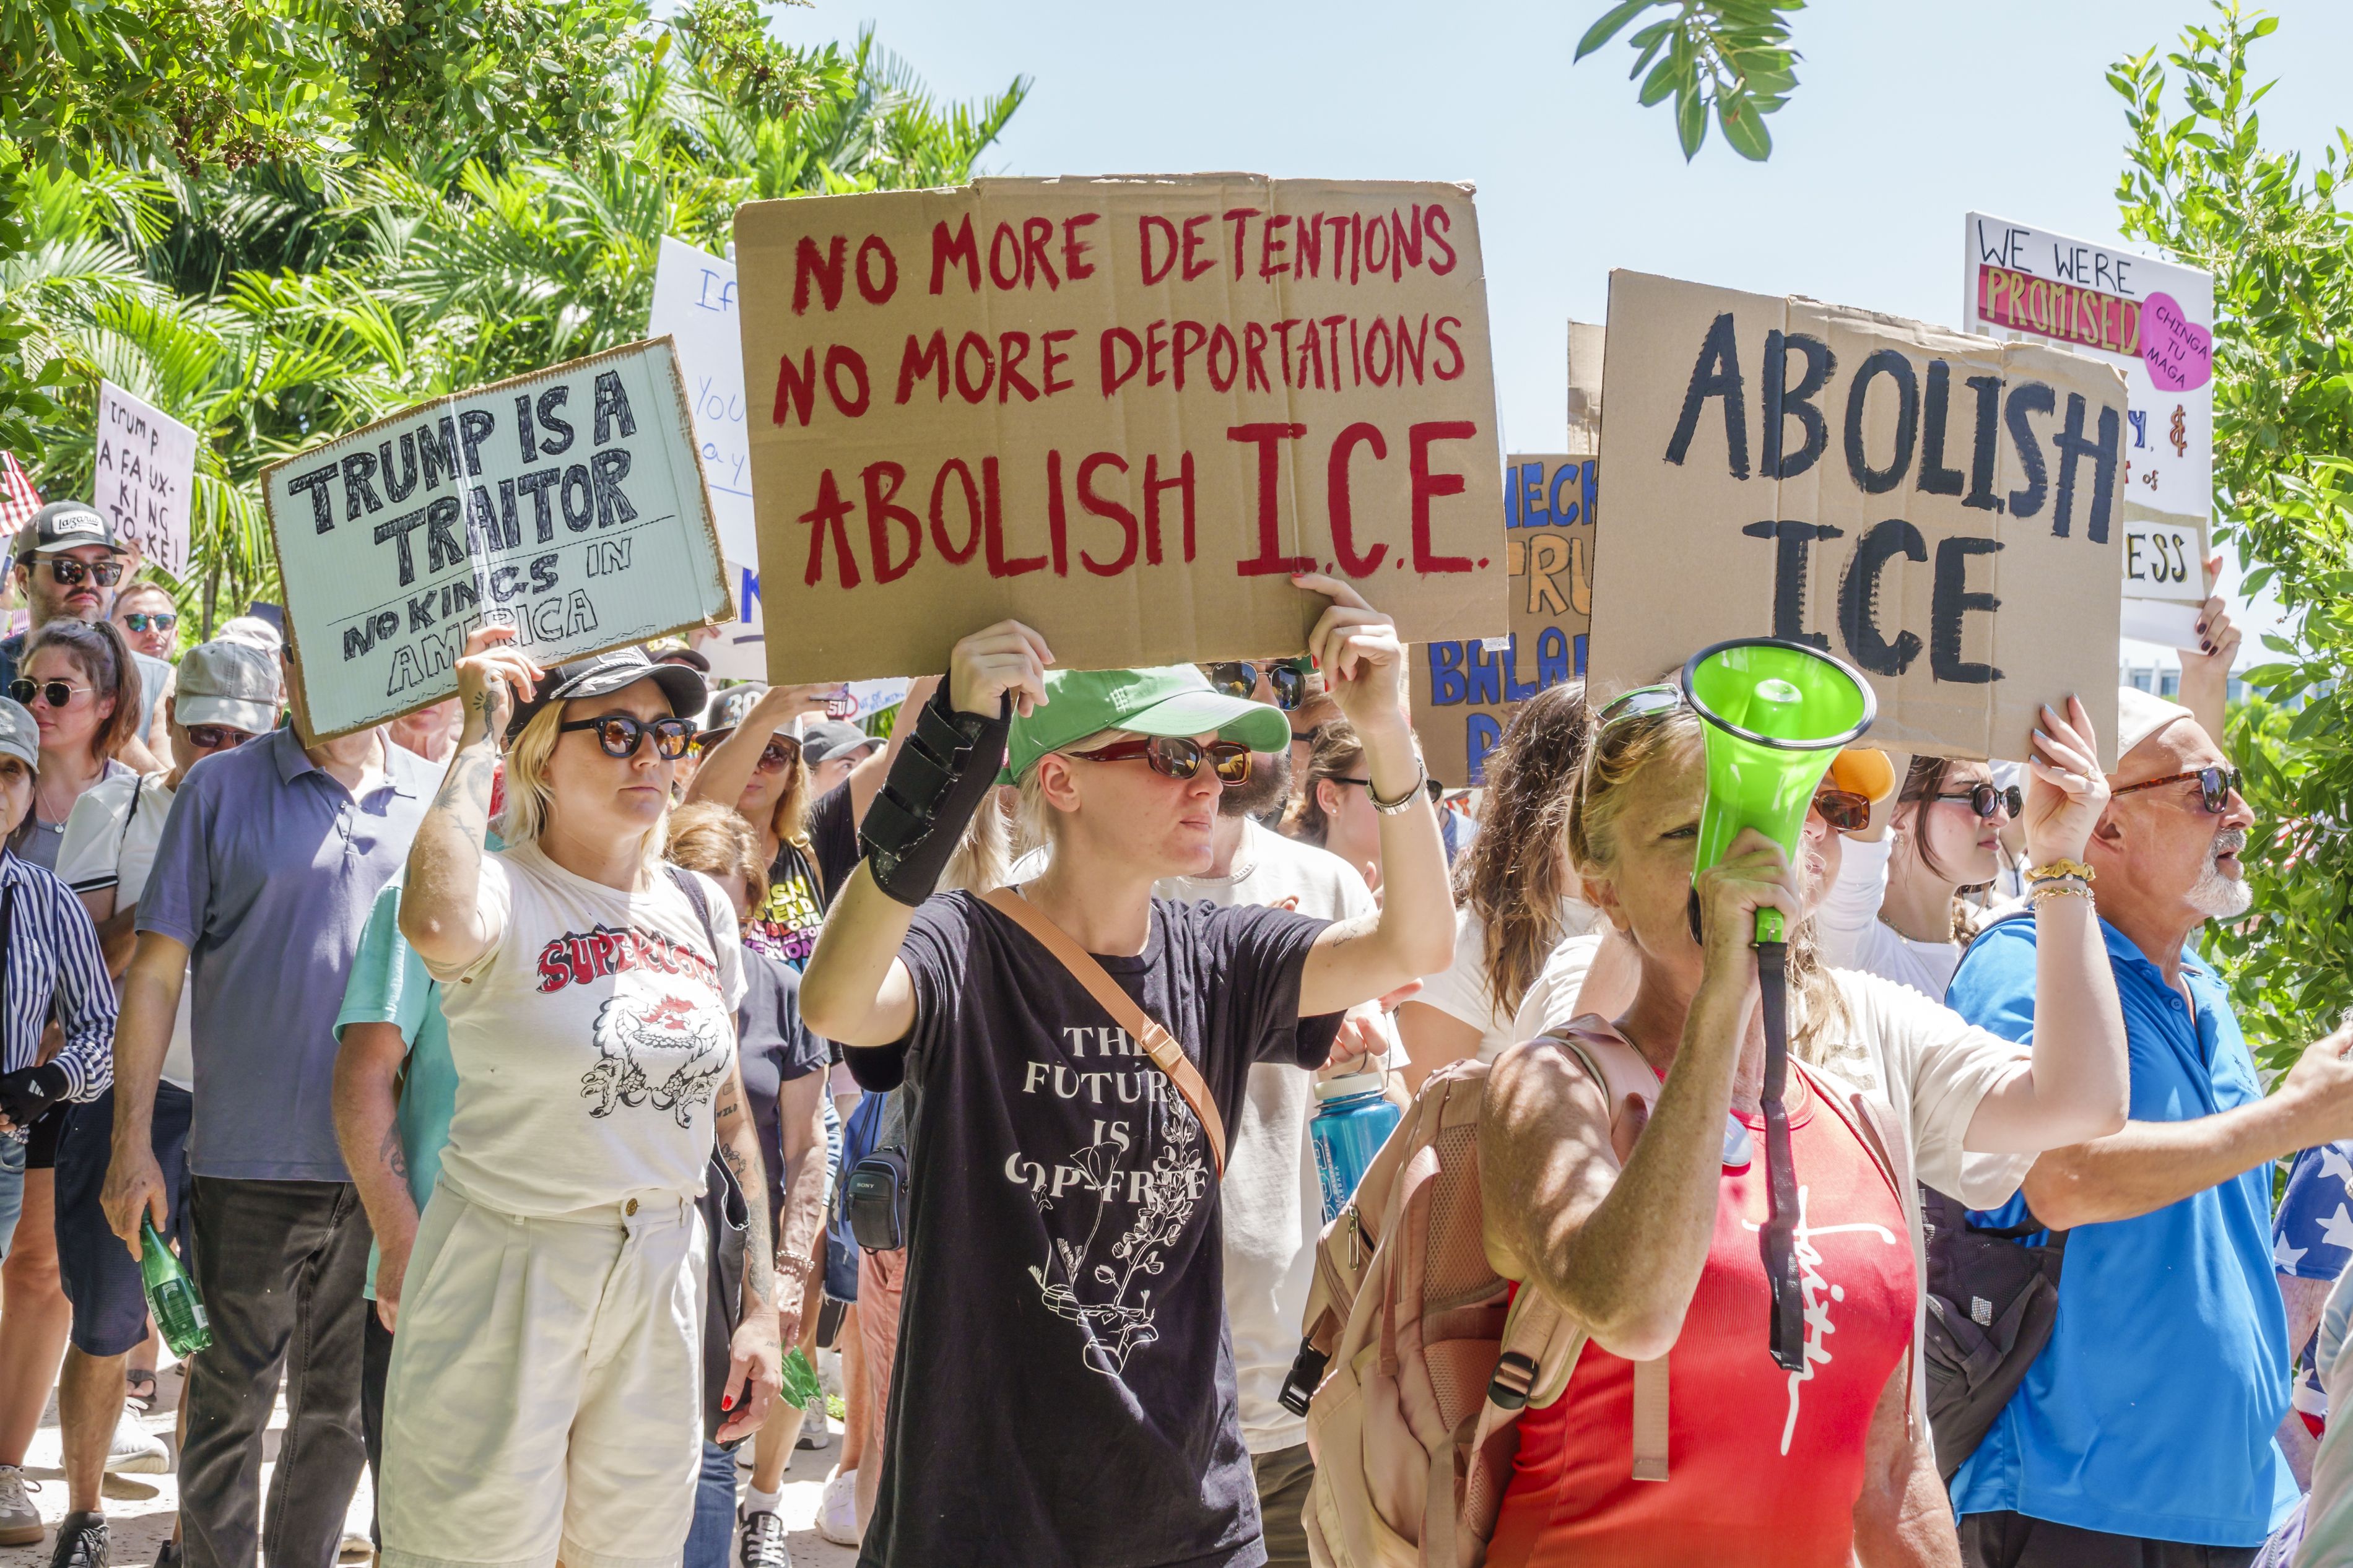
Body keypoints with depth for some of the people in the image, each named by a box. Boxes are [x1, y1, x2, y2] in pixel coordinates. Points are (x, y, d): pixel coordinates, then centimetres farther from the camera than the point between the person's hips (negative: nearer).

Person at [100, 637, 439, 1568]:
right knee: (233, 1396, 5)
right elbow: (156, 971, 0)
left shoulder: (436, 796, 7)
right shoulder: (223, 788, 0)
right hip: (252, 1161, -3)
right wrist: (132, 1142, -5)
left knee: (345, 1404, 12)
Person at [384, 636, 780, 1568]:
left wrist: (760, 1306, 11)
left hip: (663, 1281, 5)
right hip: (507, 1278, -5)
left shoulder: (698, 908, 8)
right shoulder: (505, 892, -11)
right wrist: (478, 738, -25)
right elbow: (439, 928, -37)